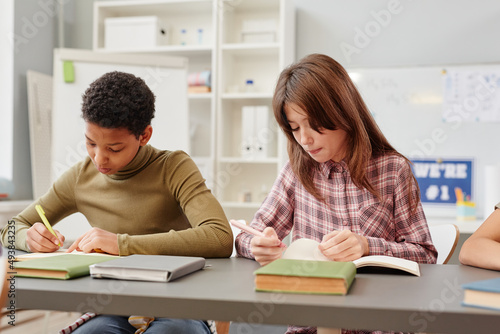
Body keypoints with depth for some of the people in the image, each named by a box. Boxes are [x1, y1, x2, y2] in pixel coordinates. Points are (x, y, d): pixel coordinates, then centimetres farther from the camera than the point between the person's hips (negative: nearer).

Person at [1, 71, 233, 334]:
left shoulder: (174, 169, -9)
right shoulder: (80, 178, 6)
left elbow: (221, 239, -25)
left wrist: (123, 243, -26)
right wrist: (30, 237, -9)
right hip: (113, 313, 3)